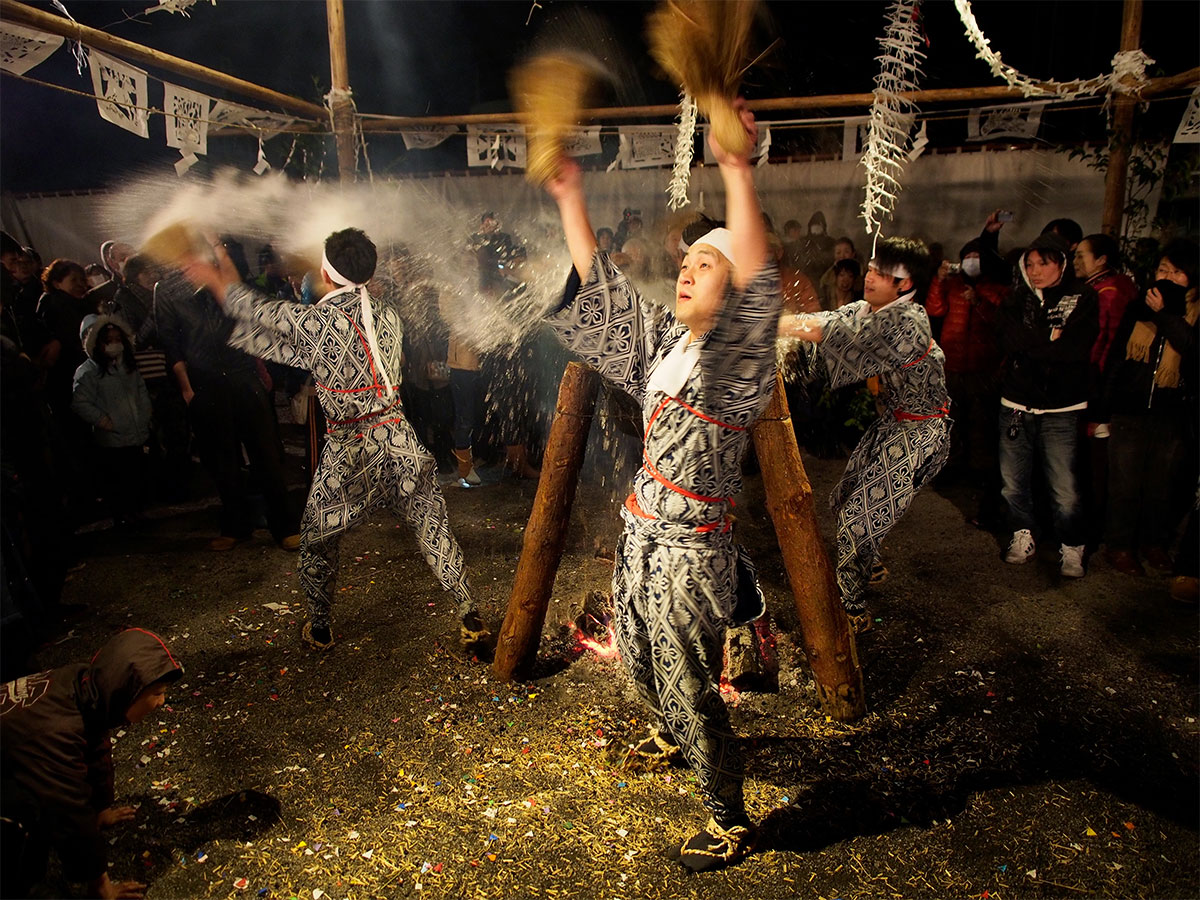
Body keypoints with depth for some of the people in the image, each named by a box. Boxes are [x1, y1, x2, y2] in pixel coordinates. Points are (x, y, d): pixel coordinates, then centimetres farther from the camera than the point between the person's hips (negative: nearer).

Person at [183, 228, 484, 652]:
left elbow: (258, 311, 6)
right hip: (399, 443, 3)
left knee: (317, 538, 20)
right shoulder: (389, 318, 3)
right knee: (435, 531, 11)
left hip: (347, 455, -3)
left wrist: (217, 280, 23)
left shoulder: (313, 320, -11)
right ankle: (470, 618, 17)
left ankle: (320, 628, 34)